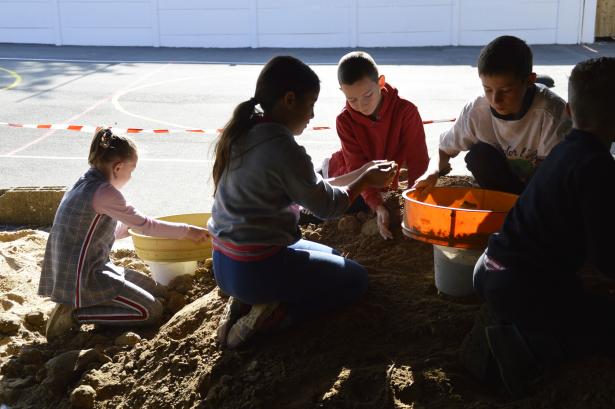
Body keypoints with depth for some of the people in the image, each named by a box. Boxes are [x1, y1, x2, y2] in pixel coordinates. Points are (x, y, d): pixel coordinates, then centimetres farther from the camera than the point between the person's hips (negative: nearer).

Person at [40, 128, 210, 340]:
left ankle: (77, 304, 8)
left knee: (150, 286, 20)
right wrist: (187, 231, -2)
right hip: (83, 278, -10)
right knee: (152, 312, -7)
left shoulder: (84, 184, 8)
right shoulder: (104, 193, -20)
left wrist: (130, 226, 21)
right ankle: (76, 314, -8)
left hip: (69, 273, 10)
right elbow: (145, 225, -12)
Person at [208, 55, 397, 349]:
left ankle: (249, 302, 9)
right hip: (255, 269, -8)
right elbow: (326, 205, -10)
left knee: (332, 258, 29)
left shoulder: (243, 133, 3)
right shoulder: (282, 147, -24)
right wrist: (366, 180, 5)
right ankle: (274, 315, -5)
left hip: (225, 263, 9)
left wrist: (360, 174, 15)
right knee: (356, 278, 11)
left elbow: (309, 187, 11)